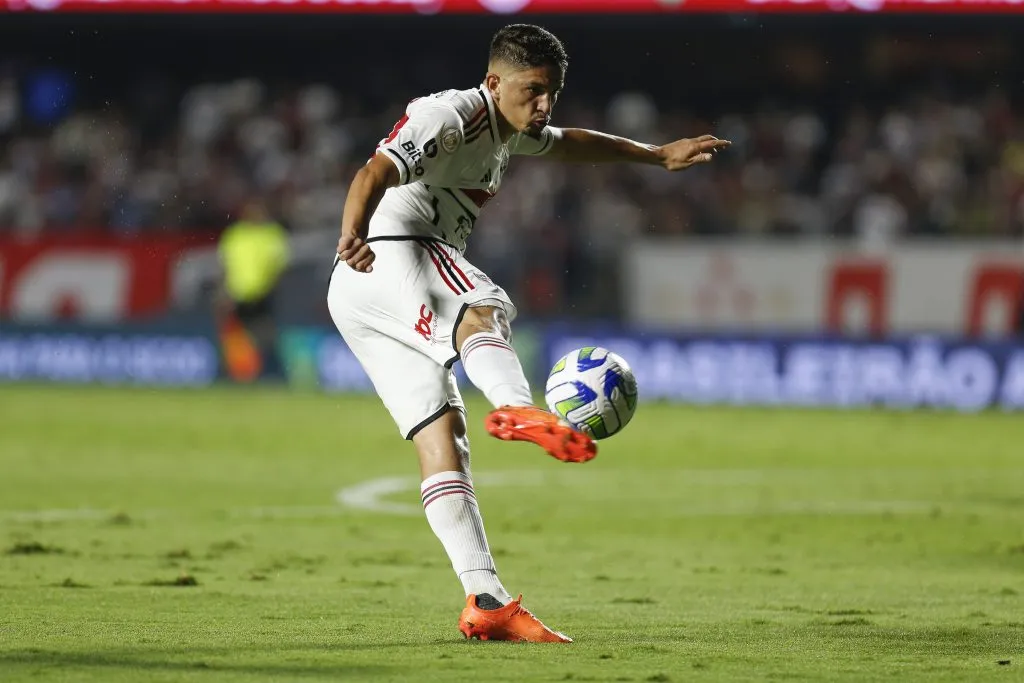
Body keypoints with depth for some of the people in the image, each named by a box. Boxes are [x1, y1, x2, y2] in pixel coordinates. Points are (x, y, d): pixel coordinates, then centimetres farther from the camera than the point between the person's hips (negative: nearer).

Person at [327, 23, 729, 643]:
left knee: (441, 440, -3)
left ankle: (486, 602, -13)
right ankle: (518, 410, -72)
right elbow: (376, 172, -24)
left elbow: (571, 144, 47)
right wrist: (353, 236, -44)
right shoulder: (447, 115, -7)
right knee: (480, 311, -38)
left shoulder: (506, 133, 25)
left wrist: (656, 155, 52)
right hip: (390, 254, -10)